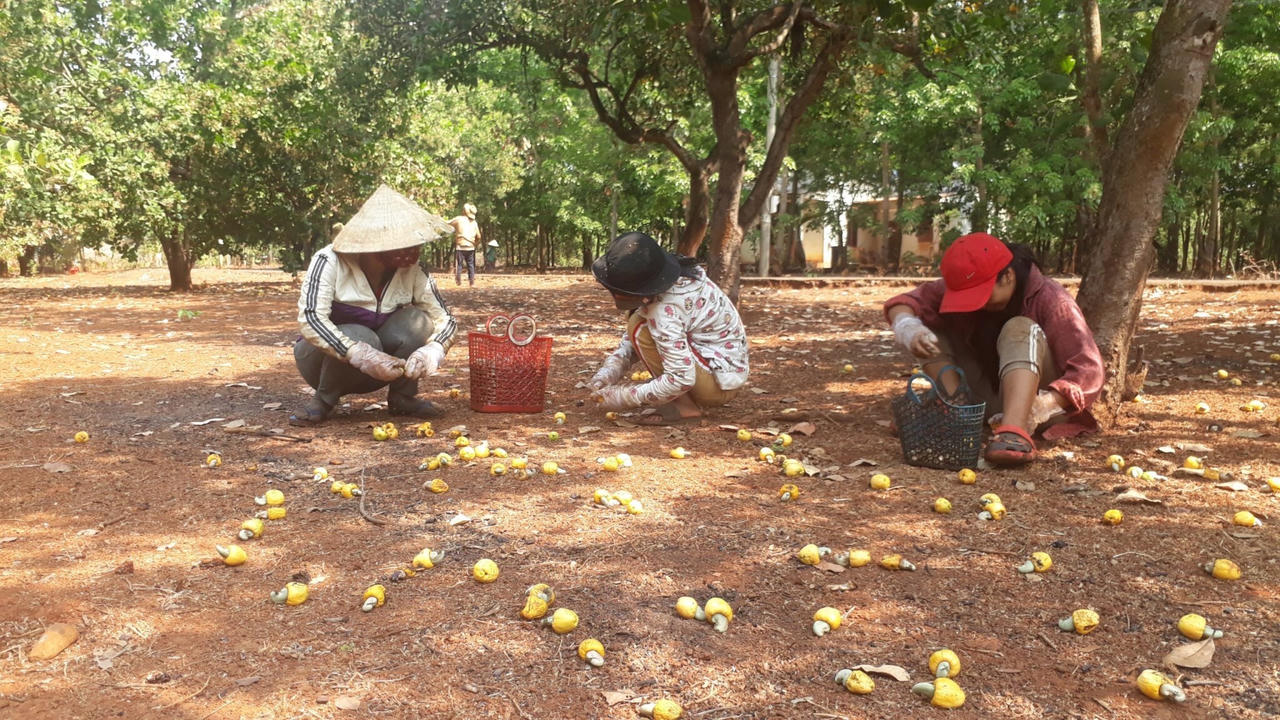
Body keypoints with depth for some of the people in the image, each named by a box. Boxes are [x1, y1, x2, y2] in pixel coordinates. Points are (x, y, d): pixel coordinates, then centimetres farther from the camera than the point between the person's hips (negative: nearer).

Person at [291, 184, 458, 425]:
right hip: (326, 357, -3)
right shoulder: (330, 262, -23)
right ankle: (324, 400, -10)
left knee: (416, 321, -22)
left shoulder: (412, 273, -12)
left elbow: (445, 320, -12)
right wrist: (361, 355, -47)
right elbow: (310, 317, -34)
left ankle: (402, 397, -6)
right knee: (361, 337, -35)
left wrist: (431, 351, -35)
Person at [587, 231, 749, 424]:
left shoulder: (665, 311, -29)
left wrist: (626, 397, -20)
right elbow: (632, 337, 8)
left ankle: (684, 406, -8)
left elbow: (681, 380, -30)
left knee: (640, 328, -19)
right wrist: (610, 371, -6)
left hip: (720, 384, -9)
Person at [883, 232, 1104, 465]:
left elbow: (1088, 370, -27)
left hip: (1036, 396, -4)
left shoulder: (1050, 300, -20)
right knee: (934, 328, -8)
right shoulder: (965, 289, -8)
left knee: (1020, 330, -31)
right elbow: (906, 301, -12)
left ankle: (1014, 432, -53)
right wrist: (906, 326, -37)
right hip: (988, 399, 5)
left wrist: (1043, 406, -43)